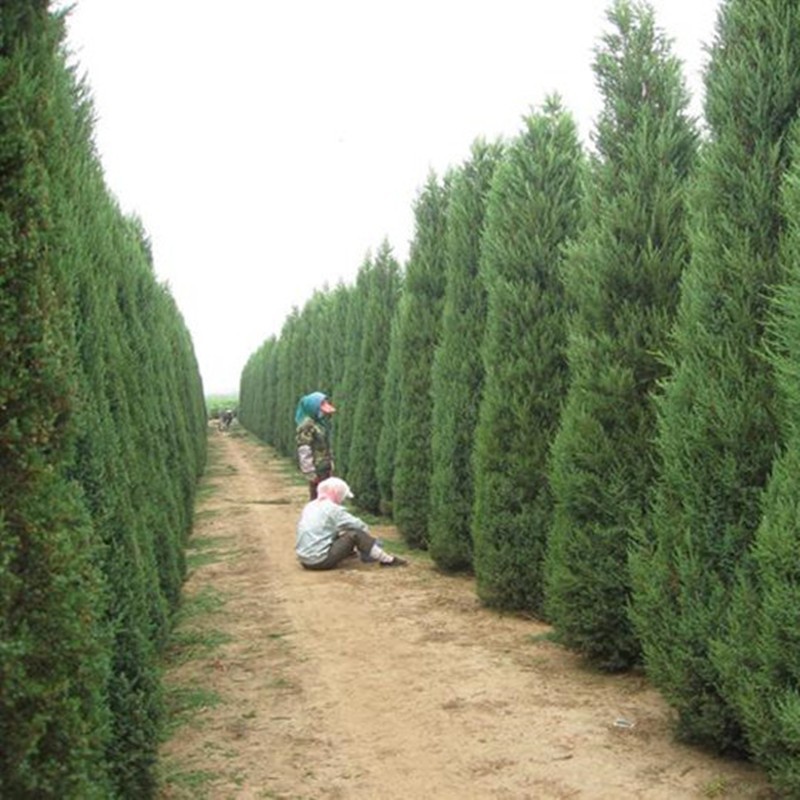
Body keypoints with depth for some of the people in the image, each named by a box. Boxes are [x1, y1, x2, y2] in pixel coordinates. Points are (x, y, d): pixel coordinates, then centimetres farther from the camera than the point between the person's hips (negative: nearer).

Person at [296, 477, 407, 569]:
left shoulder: (309, 506, 12)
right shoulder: (332, 508, -9)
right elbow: (360, 526, -6)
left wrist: (342, 532, 25)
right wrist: (368, 536, 16)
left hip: (304, 560, 8)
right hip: (320, 561, -8)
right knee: (356, 535, -7)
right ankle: (387, 560, 0)